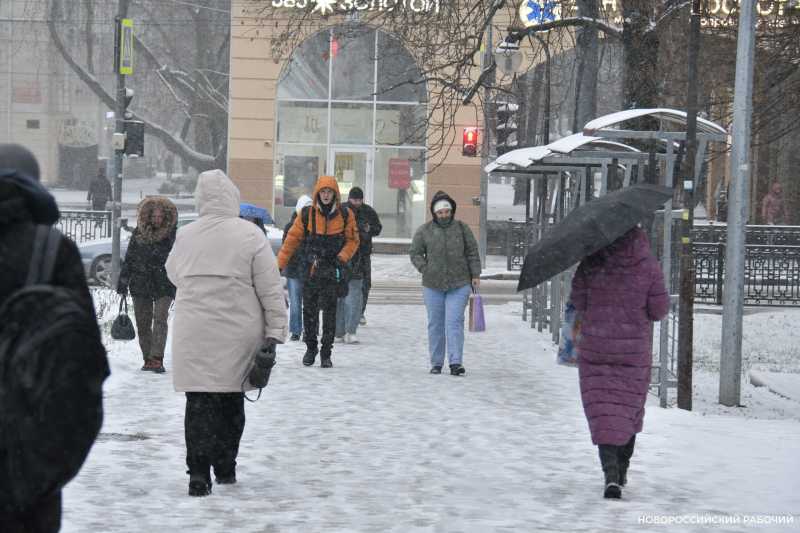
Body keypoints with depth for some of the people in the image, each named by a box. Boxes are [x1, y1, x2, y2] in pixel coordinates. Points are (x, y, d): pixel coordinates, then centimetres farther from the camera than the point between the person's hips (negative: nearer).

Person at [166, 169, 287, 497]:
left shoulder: (184, 236, 1)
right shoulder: (249, 235, -6)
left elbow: (173, 274, 20)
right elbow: (271, 288, -6)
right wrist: (275, 331, -2)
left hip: (194, 335, 1)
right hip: (237, 335, -1)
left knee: (199, 402, 2)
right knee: (231, 401, 14)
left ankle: (199, 472, -9)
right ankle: (225, 468, 23)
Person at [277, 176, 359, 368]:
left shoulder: (345, 215, 1)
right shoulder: (307, 214, 0)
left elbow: (352, 240, 8)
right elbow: (292, 239, 3)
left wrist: (342, 257, -8)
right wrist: (280, 264, 1)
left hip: (332, 272, -1)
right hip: (310, 270, 1)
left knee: (329, 312, -1)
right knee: (309, 311, 8)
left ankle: (326, 352, 7)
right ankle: (310, 348, 24)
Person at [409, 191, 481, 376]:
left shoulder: (462, 228, 4)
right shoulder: (424, 231, 3)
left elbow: (472, 252, 9)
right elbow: (415, 253, 9)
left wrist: (475, 274, 3)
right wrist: (426, 269, -3)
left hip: (459, 284, -1)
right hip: (433, 285, 1)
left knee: (454, 322, -10)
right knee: (435, 324, 6)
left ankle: (455, 362, -13)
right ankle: (436, 363, 15)